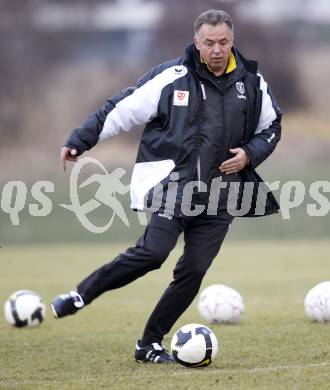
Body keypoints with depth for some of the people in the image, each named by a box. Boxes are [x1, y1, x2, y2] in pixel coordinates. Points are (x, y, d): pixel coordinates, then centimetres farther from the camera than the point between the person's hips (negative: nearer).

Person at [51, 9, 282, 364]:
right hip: (173, 185, -4)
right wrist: (79, 141, -2)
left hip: (219, 196, 4)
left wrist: (250, 154, 1)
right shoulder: (172, 77, -5)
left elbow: (271, 127, 20)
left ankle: (150, 344, 12)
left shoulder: (252, 82, 6)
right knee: (153, 251, -22)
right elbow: (122, 109, 0)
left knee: (193, 271, -1)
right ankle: (81, 296, -5)